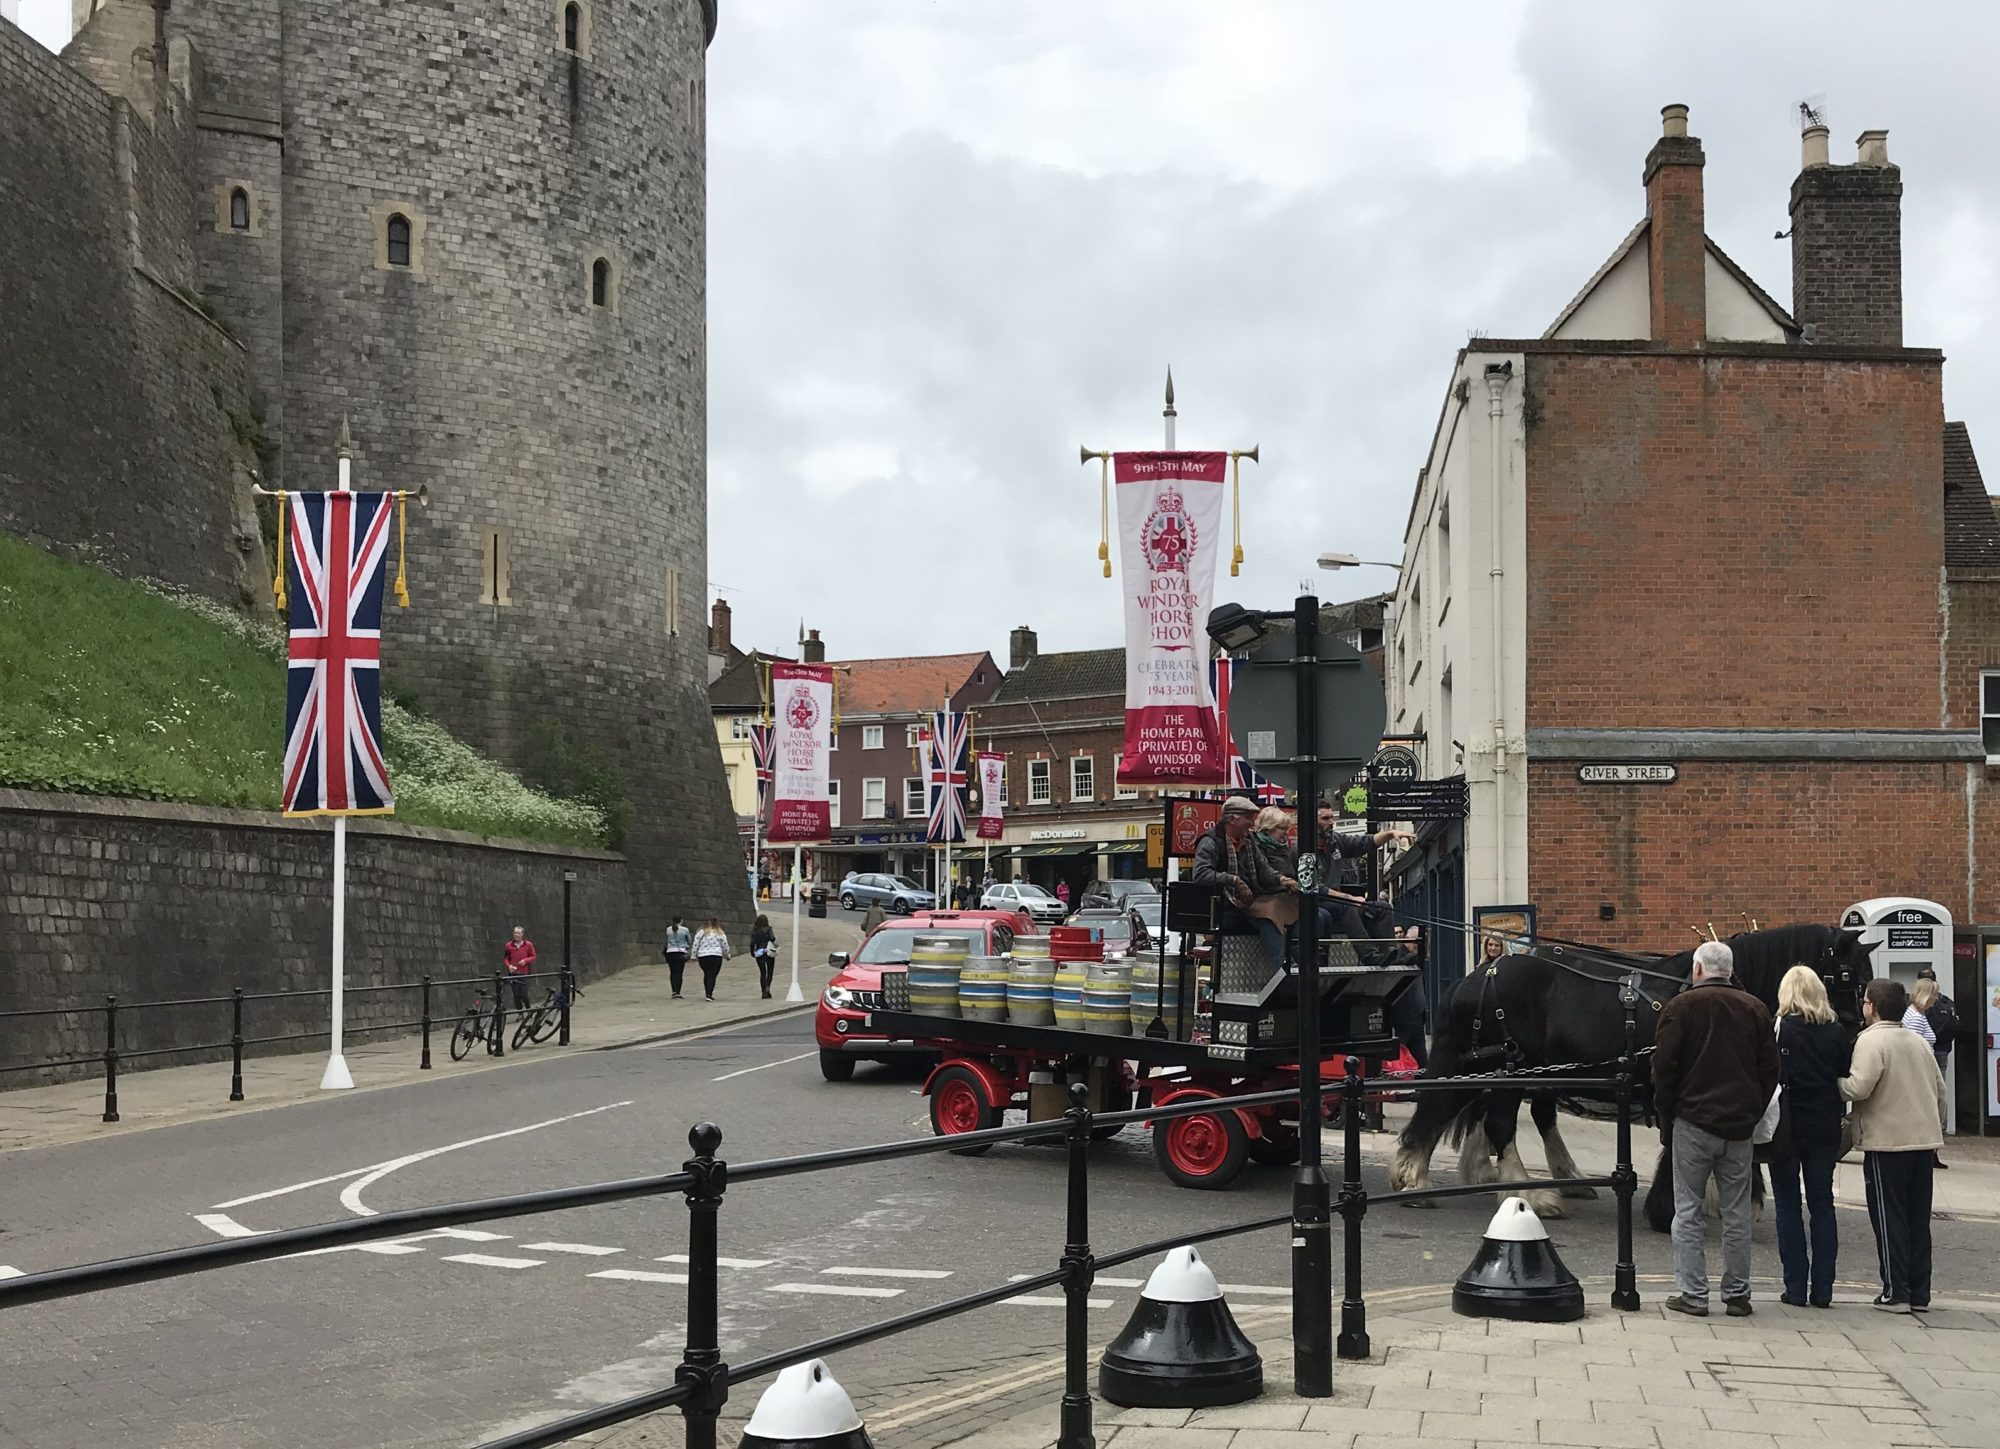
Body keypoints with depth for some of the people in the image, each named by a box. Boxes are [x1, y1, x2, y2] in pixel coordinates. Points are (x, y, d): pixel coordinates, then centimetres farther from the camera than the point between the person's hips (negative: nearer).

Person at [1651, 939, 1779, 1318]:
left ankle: (1692, 1293, 0)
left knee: (1688, 1211, 2)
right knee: (1737, 1213, 9)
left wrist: (1667, 1112, 5)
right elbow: (1770, 1069, 8)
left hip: (1694, 1120, -4)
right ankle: (1738, 1294, 12)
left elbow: (1664, 1066, -6)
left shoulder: (1682, 1006, -4)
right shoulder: (1755, 1009, 7)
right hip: (1740, 1125, 4)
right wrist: (1753, 1112, 14)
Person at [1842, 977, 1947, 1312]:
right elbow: (1940, 1089, 16)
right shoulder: (1918, 1042, 12)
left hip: (1886, 1143, -6)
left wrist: (1837, 1081, -3)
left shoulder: (1871, 1040, -11)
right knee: (1919, 1219, 11)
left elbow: (1858, 1087, -22)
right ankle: (1920, 1294, 13)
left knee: (1889, 1219, 0)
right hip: (1924, 1141, 7)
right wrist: (1936, 1128, 25)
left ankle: (1896, 1293, -1)